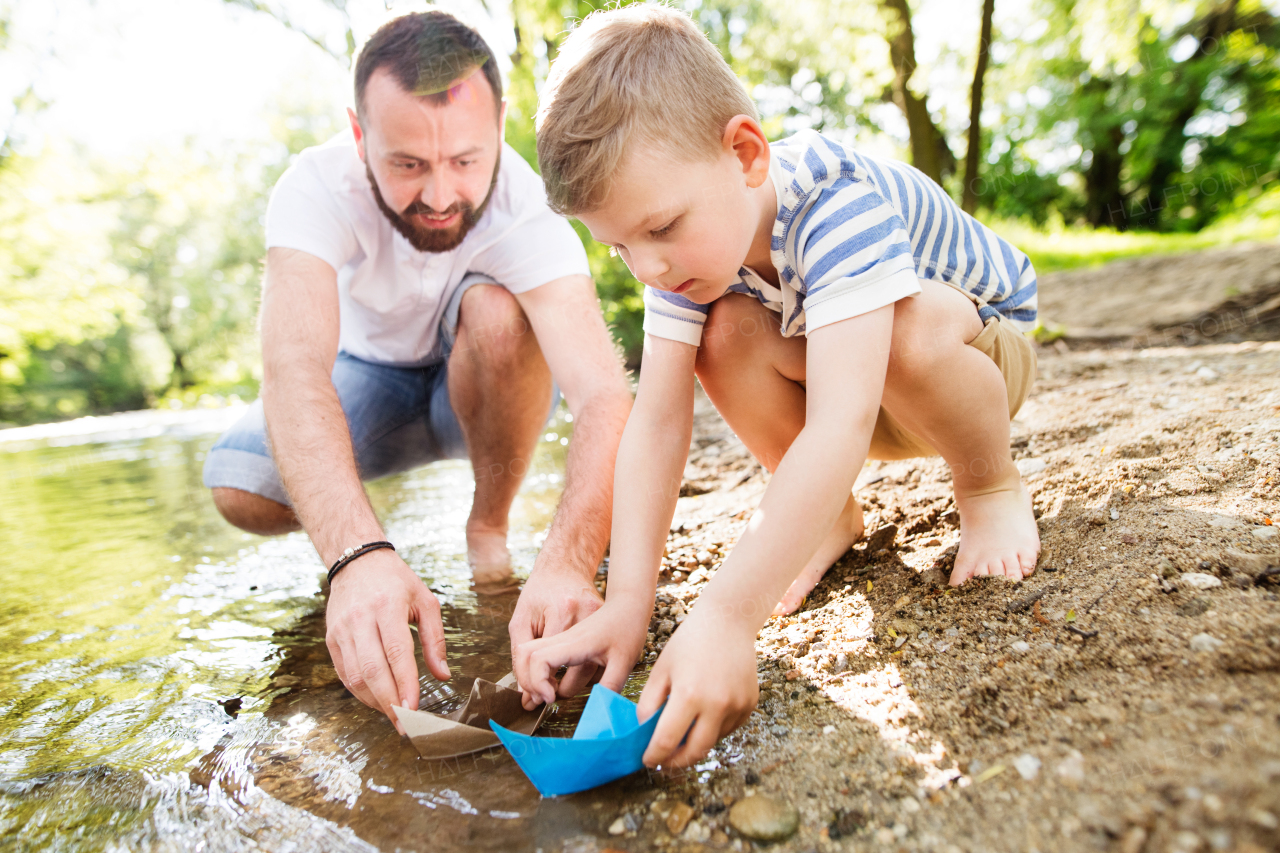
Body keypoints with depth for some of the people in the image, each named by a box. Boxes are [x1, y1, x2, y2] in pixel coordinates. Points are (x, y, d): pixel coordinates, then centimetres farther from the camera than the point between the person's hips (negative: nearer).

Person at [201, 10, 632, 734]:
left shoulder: (526, 208, -30)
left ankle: (490, 528, -11)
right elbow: (294, 370, -43)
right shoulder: (318, 187, -28)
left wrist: (567, 564, -59)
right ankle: (358, 525, 10)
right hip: (369, 378, 1)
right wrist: (358, 555, -59)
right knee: (239, 485, -25)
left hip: (484, 393, 0)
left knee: (499, 311, -34)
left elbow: (606, 397, -42)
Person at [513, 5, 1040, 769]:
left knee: (913, 325, -39)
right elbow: (656, 420, -25)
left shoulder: (839, 208, -38)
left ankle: (992, 486, -9)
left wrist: (725, 619, -54)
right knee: (725, 333, -24)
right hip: (858, 395, 5)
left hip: (979, 352, -4)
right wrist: (628, 602, -33)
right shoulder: (690, 241, -18)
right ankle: (830, 517, -3)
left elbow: (840, 426, -48)